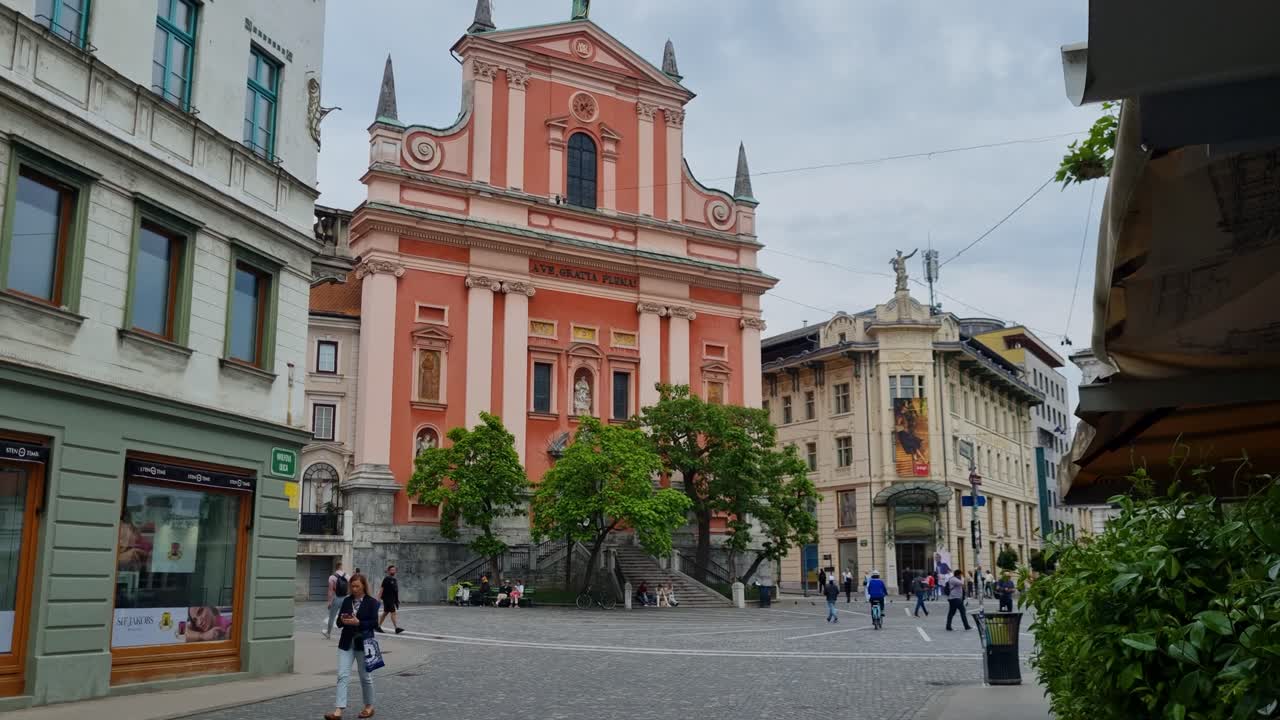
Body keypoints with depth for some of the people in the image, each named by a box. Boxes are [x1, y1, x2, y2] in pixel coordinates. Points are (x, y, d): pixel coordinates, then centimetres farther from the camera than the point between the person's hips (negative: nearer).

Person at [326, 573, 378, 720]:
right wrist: (343, 620, -13)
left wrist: (358, 622, -23)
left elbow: (374, 623, -11)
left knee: (364, 676, 9)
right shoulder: (347, 601, 7)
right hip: (346, 643, 3)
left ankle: (369, 706, 26)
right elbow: (338, 622, 10)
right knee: (342, 675, -7)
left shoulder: (371, 602, -6)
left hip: (363, 643, -3)